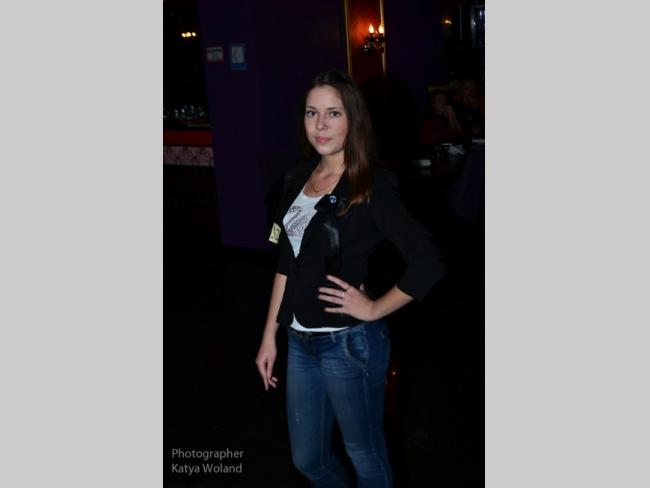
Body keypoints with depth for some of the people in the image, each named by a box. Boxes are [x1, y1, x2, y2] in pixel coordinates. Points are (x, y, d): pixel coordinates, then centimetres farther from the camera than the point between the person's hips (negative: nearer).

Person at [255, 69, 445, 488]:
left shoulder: (371, 187, -15)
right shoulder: (299, 178, 5)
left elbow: (428, 264, -22)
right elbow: (287, 264, 10)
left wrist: (375, 309, -14)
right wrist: (270, 335, 11)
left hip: (349, 342, -6)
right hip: (301, 340, 7)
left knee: (365, 455, 15)